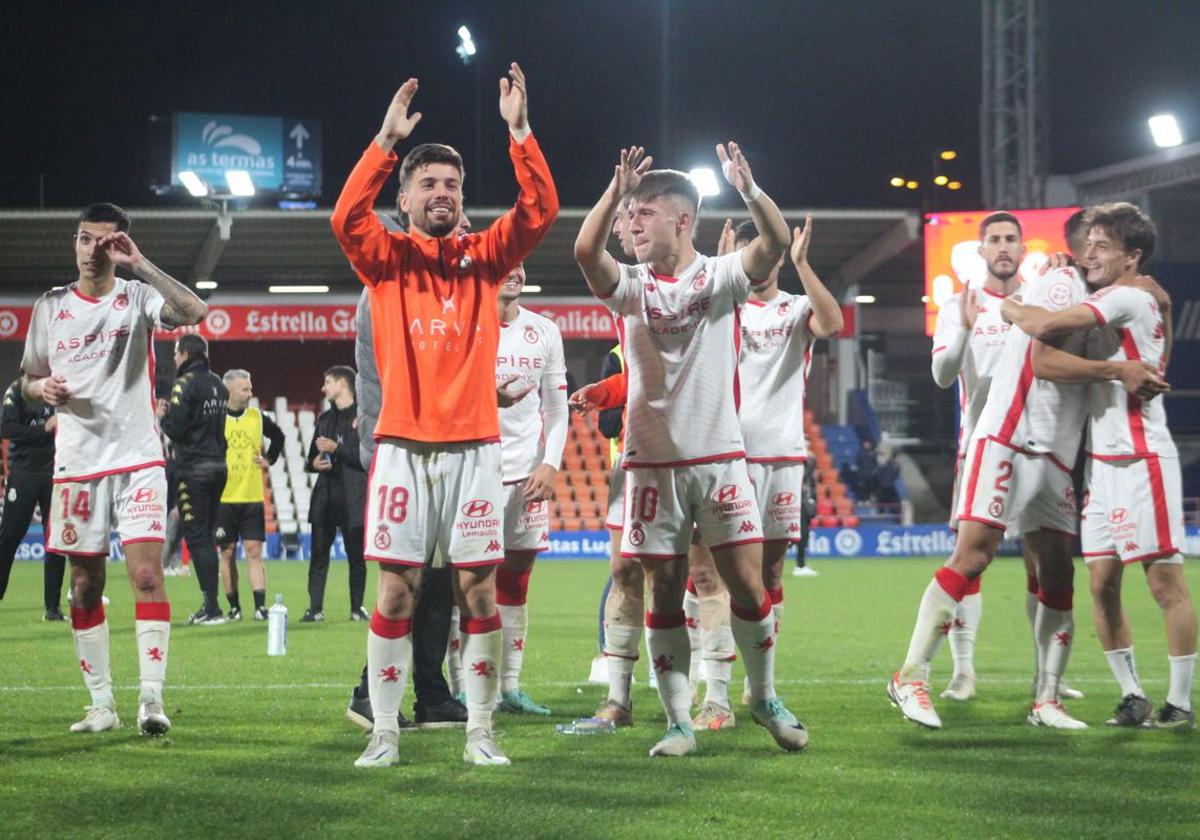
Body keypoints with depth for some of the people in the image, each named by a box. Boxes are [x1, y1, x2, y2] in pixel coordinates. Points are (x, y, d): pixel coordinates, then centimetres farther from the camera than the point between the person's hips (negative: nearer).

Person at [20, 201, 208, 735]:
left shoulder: (138, 295, -1)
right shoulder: (51, 306, 9)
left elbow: (195, 312, -21)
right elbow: (28, 379, 17)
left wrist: (140, 265, -22)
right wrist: (43, 389, -6)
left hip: (137, 459, -3)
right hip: (76, 464, 3)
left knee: (146, 573, -14)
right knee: (85, 585, 5)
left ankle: (151, 696, -12)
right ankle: (101, 703, 13)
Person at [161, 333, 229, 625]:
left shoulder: (185, 384, -11)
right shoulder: (217, 384, 12)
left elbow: (173, 427, -17)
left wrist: (163, 416, 2)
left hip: (193, 470, -7)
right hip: (218, 467, 8)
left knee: (197, 538, -5)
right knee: (206, 537, 14)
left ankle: (212, 607, -9)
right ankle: (210, 606, 15)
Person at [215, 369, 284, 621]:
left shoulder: (258, 417, 7)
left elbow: (278, 436, 24)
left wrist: (269, 460, 13)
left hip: (252, 498, 2)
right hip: (223, 498, -2)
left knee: (254, 551, -2)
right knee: (228, 553, 3)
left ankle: (260, 606, -6)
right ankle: (234, 607, 9)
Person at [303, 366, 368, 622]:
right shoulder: (325, 419, 19)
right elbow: (311, 458, 24)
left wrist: (336, 449, -15)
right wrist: (314, 463, 2)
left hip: (353, 498, -6)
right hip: (325, 496, 6)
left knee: (356, 556, 1)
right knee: (318, 555, 1)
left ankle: (357, 608, 9)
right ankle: (315, 608, 3)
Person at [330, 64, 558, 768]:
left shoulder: (484, 258, 10)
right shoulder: (386, 257, 6)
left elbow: (540, 211, -3)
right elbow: (347, 218, -14)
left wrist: (519, 131, -11)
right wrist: (388, 140, -19)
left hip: (474, 446, 1)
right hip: (404, 446, -1)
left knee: (479, 589, 0)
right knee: (397, 589, -1)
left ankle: (480, 731, 7)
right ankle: (385, 733, 5)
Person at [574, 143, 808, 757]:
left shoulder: (722, 275, 2)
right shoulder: (631, 285, 3)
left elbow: (776, 242, -17)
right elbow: (586, 251, -17)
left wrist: (750, 190, -33)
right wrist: (615, 191, -30)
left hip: (719, 458, -1)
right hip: (652, 463, 1)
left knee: (749, 586, -2)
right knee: (664, 595, 2)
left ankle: (765, 699, 18)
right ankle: (679, 722, 10)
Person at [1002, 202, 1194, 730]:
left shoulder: (1129, 296, -10)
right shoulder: (1107, 303, 19)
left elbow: (1047, 326, -19)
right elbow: (1044, 360, 14)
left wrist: (1006, 308, -3)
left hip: (1141, 460, -9)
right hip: (1102, 461, 9)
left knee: (1165, 581, -4)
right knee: (1102, 582, 5)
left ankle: (1180, 703, 0)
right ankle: (1132, 696, 13)